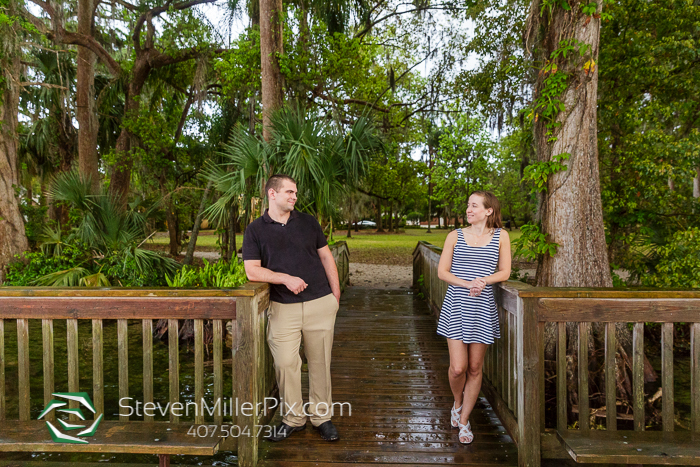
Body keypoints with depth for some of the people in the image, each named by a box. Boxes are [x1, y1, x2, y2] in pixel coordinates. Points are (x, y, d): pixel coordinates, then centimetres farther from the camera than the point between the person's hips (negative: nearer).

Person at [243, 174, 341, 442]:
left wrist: (335, 292, 9)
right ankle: (293, 419, 18)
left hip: (320, 303, 2)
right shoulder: (255, 230, 3)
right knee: (285, 363, -2)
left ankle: (321, 417, 23)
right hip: (283, 307, -1)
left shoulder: (308, 222, 10)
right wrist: (286, 278, -16)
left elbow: (326, 256, 14)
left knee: (320, 362, 7)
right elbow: (252, 271, -4)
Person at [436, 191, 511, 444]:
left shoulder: (500, 236, 5)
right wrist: (467, 283, -16)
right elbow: (442, 272, 0)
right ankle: (457, 403, 29)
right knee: (458, 367, -5)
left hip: (483, 309, 1)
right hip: (456, 307, -1)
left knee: (475, 368, 8)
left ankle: (464, 420, 26)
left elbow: (504, 272, 5)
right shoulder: (455, 236, 3)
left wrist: (483, 280, -14)